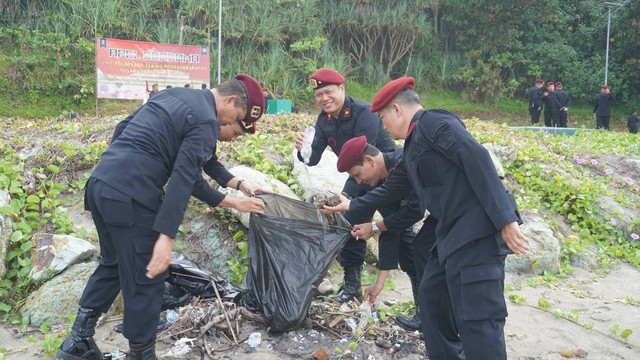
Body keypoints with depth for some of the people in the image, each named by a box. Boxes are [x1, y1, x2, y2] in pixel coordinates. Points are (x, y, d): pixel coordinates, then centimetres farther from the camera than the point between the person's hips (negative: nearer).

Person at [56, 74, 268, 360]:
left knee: (113, 263, 25)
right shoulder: (206, 122, -10)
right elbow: (183, 180, -19)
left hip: (100, 183, 10)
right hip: (130, 197, -9)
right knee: (146, 278, 4)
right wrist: (166, 237, -23)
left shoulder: (174, 95, 17)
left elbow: (122, 128, 23)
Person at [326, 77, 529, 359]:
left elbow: (478, 160, -19)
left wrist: (504, 219, -25)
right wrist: (352, 206, 41)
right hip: (450, 235, 10)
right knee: (431, 299, 19)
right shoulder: (413, 147, 21)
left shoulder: (435, 123, -9)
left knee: (477, 319, -9)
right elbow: (394, 188, 33)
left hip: (477, 233, -10)